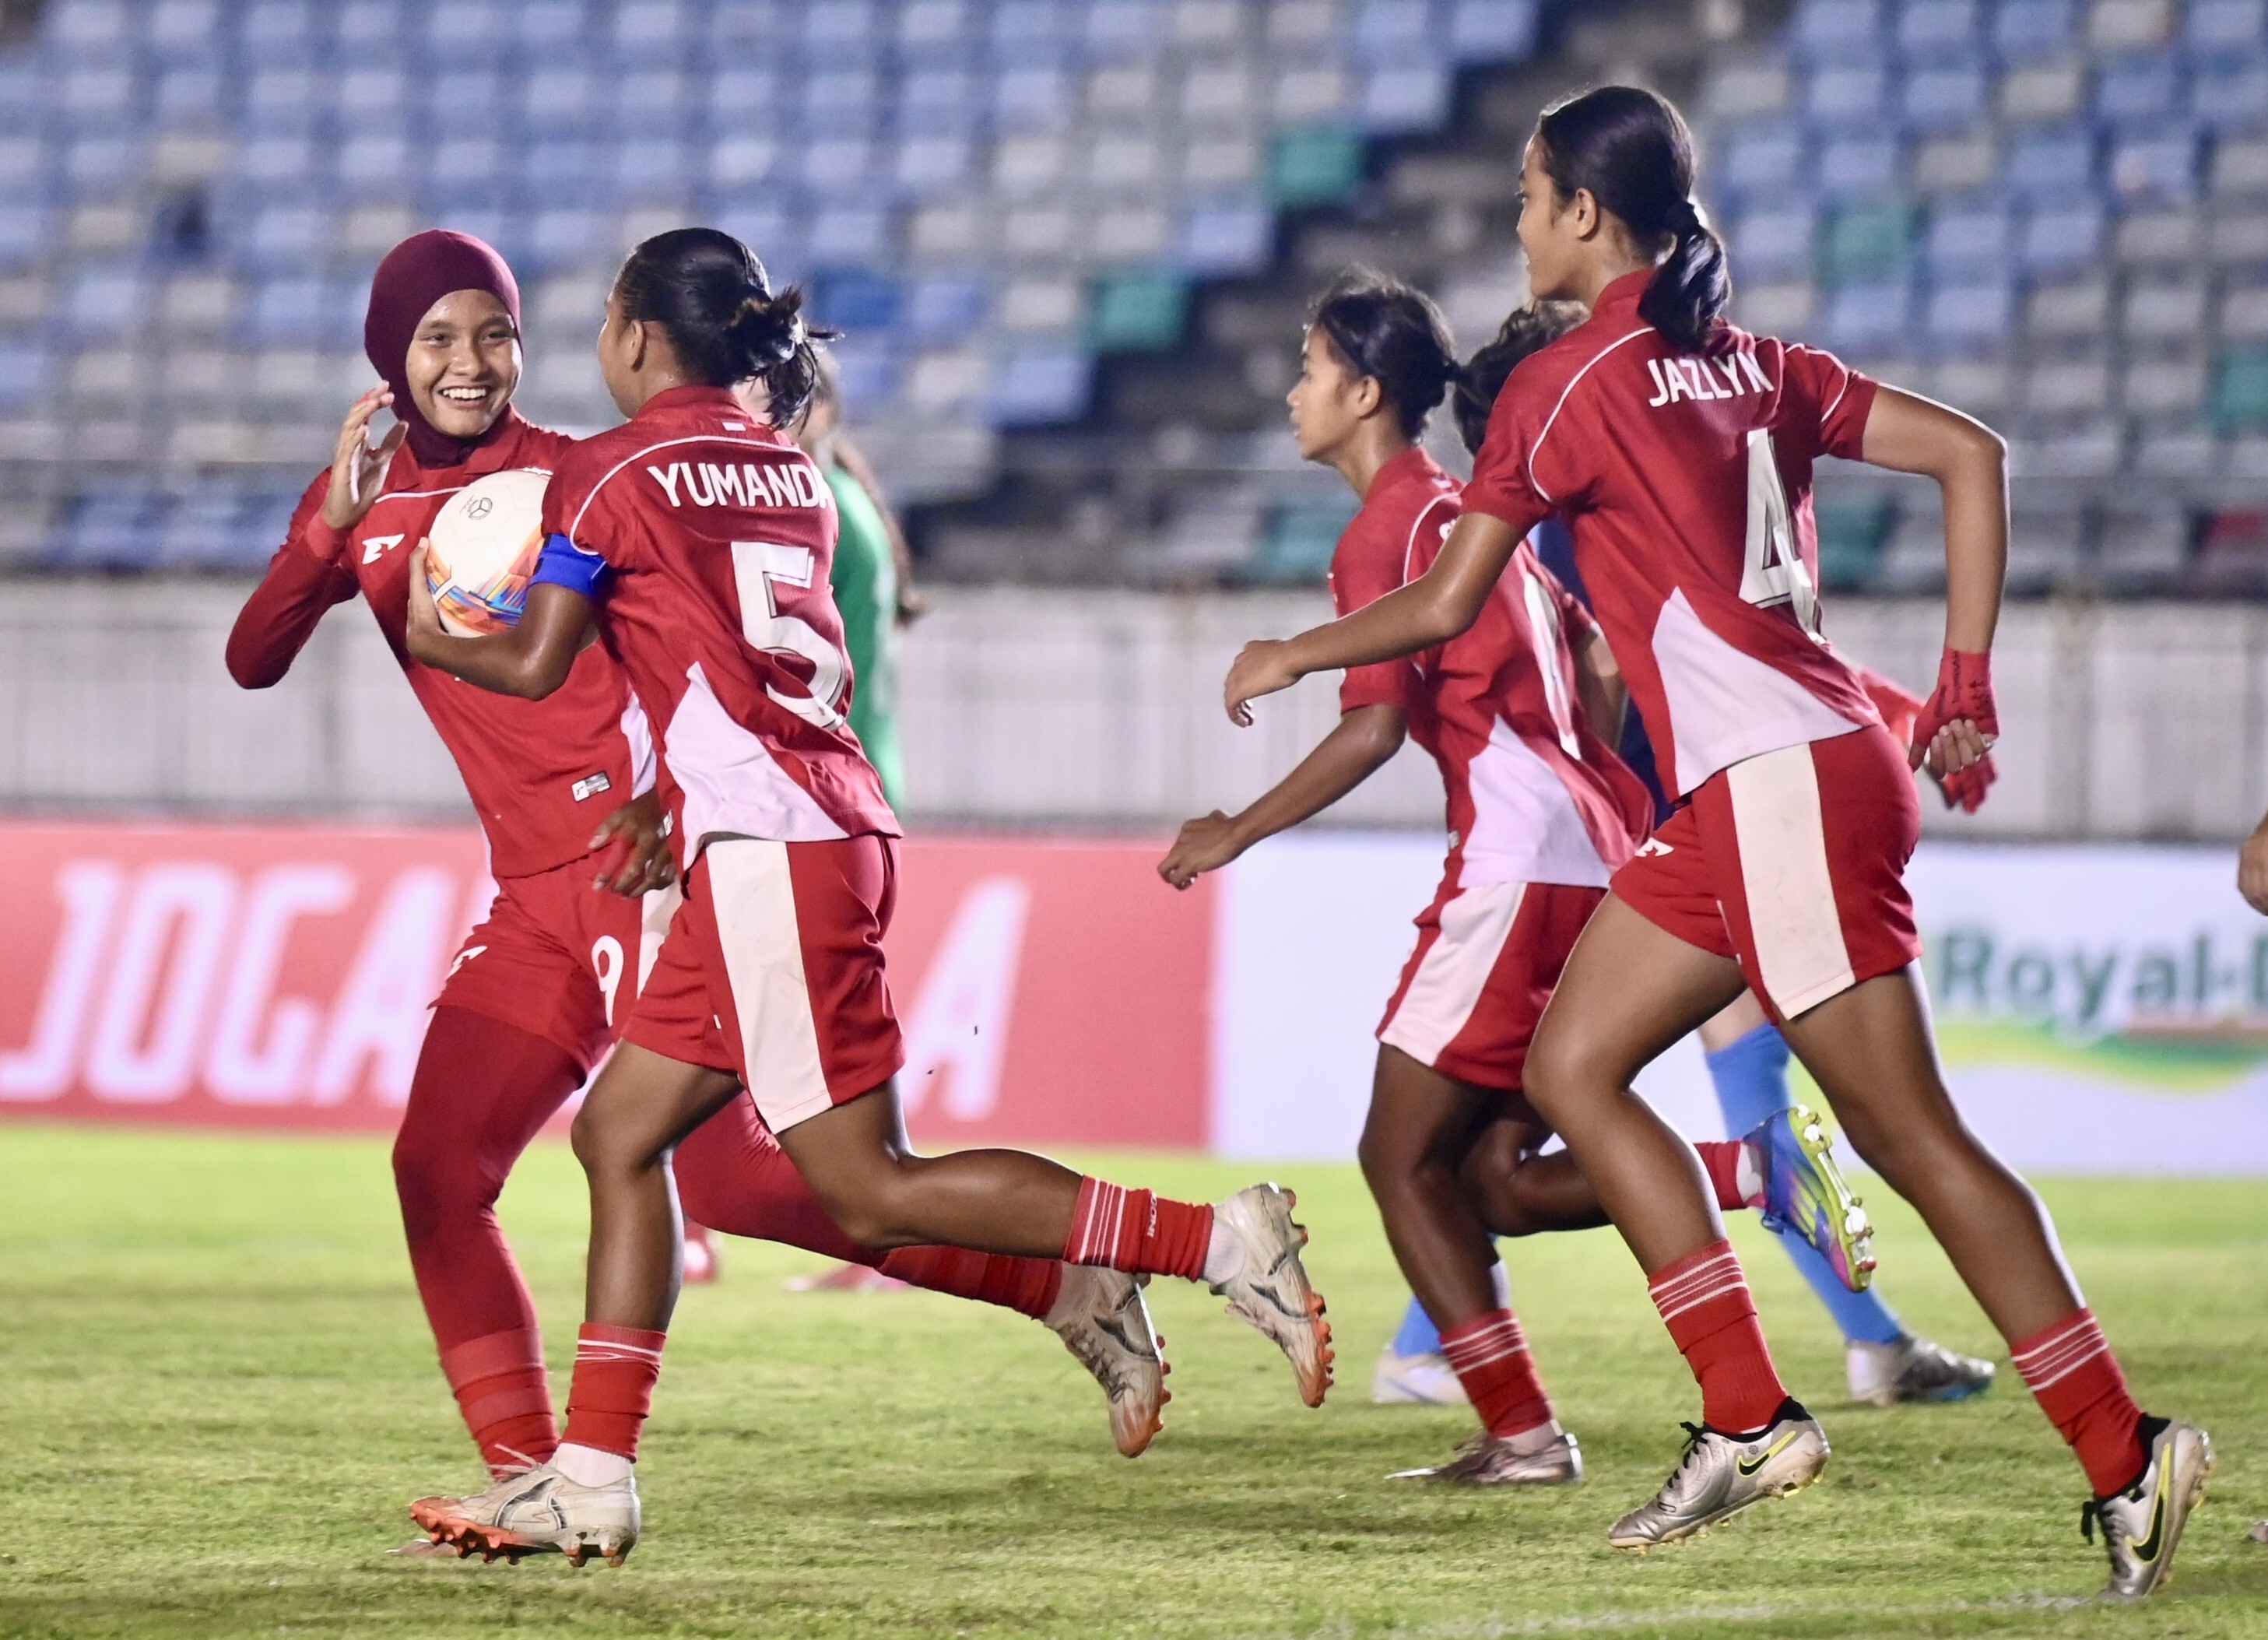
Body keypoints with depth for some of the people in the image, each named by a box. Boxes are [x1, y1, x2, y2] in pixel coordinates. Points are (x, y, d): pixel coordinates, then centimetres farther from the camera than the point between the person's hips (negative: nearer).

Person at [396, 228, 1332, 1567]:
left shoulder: (610, 473, -3)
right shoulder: (792, 468, 18)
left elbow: (534, 665, 4)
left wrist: (427, 640, 23)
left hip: (768, 846, -9)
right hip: (840, 824, 9)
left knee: (868, 1190, -10)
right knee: (619, 1134, 11)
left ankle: (1216, 1242, -17)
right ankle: (592, 1480, 6)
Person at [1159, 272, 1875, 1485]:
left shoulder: (1389, 527, -6)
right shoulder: (1472, 510, 22)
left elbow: (1374, 727, -13)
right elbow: (1598, 663, 27)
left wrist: (1238, 833, -5)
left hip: (1518, 865, -9)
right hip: (1593, 853, 9)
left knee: (1402, 1156, -3)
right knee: (1489, 1177, 8)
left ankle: (1521, 1431, -9)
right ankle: (1754, 1168, -7)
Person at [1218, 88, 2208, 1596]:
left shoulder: (1567, 385, -6)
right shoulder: (1748, 363, 15)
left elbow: (1445, 608, 2)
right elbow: (1972, 454, 11)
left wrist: (1288, 659, 20)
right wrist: (1966, 686, 11)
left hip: (1785, 778, -9)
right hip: (1742, 792, 9)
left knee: (1907, 1130, -9)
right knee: (1572, 1066, 11)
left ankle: (2126, 1456, -10)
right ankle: (1750, 1418, 6)